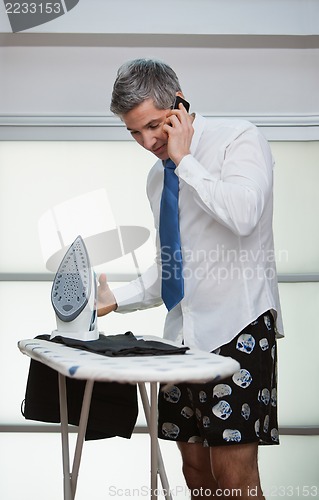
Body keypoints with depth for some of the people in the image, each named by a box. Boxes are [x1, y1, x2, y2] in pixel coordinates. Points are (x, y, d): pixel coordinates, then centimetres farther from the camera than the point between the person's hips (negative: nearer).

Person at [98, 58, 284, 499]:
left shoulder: (238, 139, -4)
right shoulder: (159, 175, 18)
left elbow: (243, 214, -24)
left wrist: (185, 160, -14)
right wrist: (117, 299, 11)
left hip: (237, 327, -7)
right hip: (185, 330, 8)